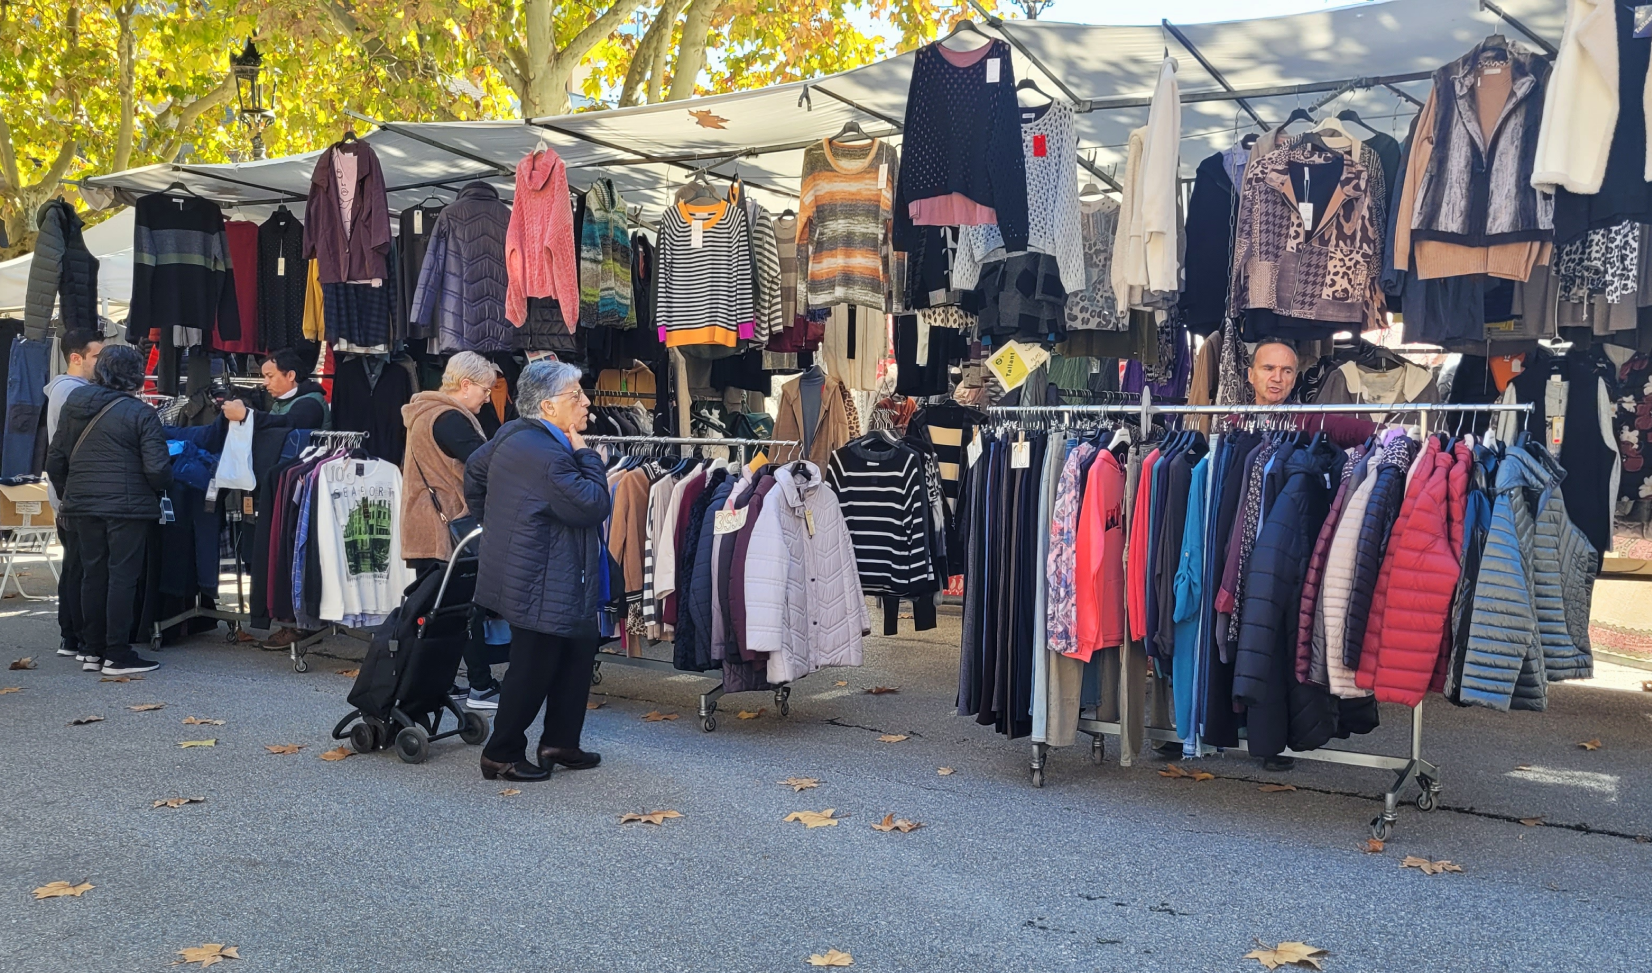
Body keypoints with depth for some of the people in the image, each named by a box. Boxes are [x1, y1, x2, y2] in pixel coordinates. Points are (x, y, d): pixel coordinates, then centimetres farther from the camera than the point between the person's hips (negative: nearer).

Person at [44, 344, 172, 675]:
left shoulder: (73, 407, 8)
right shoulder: (140, 413, -11)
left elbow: (55, 461, 13)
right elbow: (157, 469, -15)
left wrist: (67, 495, 24)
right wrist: (163, 485, 6)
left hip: (82, 507, 6)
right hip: (127, 507, -6)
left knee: (92, 575, 13)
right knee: (123, 576, -1)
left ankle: (93, 651, 18)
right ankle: (117, 656, 0)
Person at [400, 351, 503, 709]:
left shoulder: (422, 412, 16)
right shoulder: (449, 419, -17)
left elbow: (407, 465, 24)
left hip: (423, 530, 10)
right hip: (449, 529, -10)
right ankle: (481, 687, 1)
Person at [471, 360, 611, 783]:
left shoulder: (511, 436, 9)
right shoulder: (549, 455, -24)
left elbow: (474, 465, 24)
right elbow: (593, 505, -24)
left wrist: (498, 519, 31)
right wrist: (585, 454, -13)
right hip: (542, 586, -11)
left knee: (578, 654, 18)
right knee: (533, 669, 1)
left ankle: (560, 742, 26)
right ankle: (502, 755, 14)